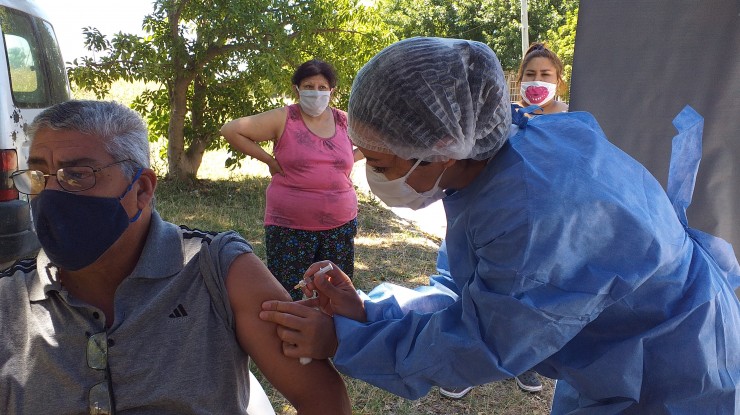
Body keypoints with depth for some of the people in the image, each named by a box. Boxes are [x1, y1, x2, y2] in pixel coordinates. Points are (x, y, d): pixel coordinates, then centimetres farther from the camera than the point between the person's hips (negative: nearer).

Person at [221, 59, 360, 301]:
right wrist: (268, 160, -6)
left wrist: (351, 160, 7)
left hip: (341, 225, 4)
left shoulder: (345, 122, 6)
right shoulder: (283, 119, -4)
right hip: (290, 226, -3)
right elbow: (230, 129, -6)